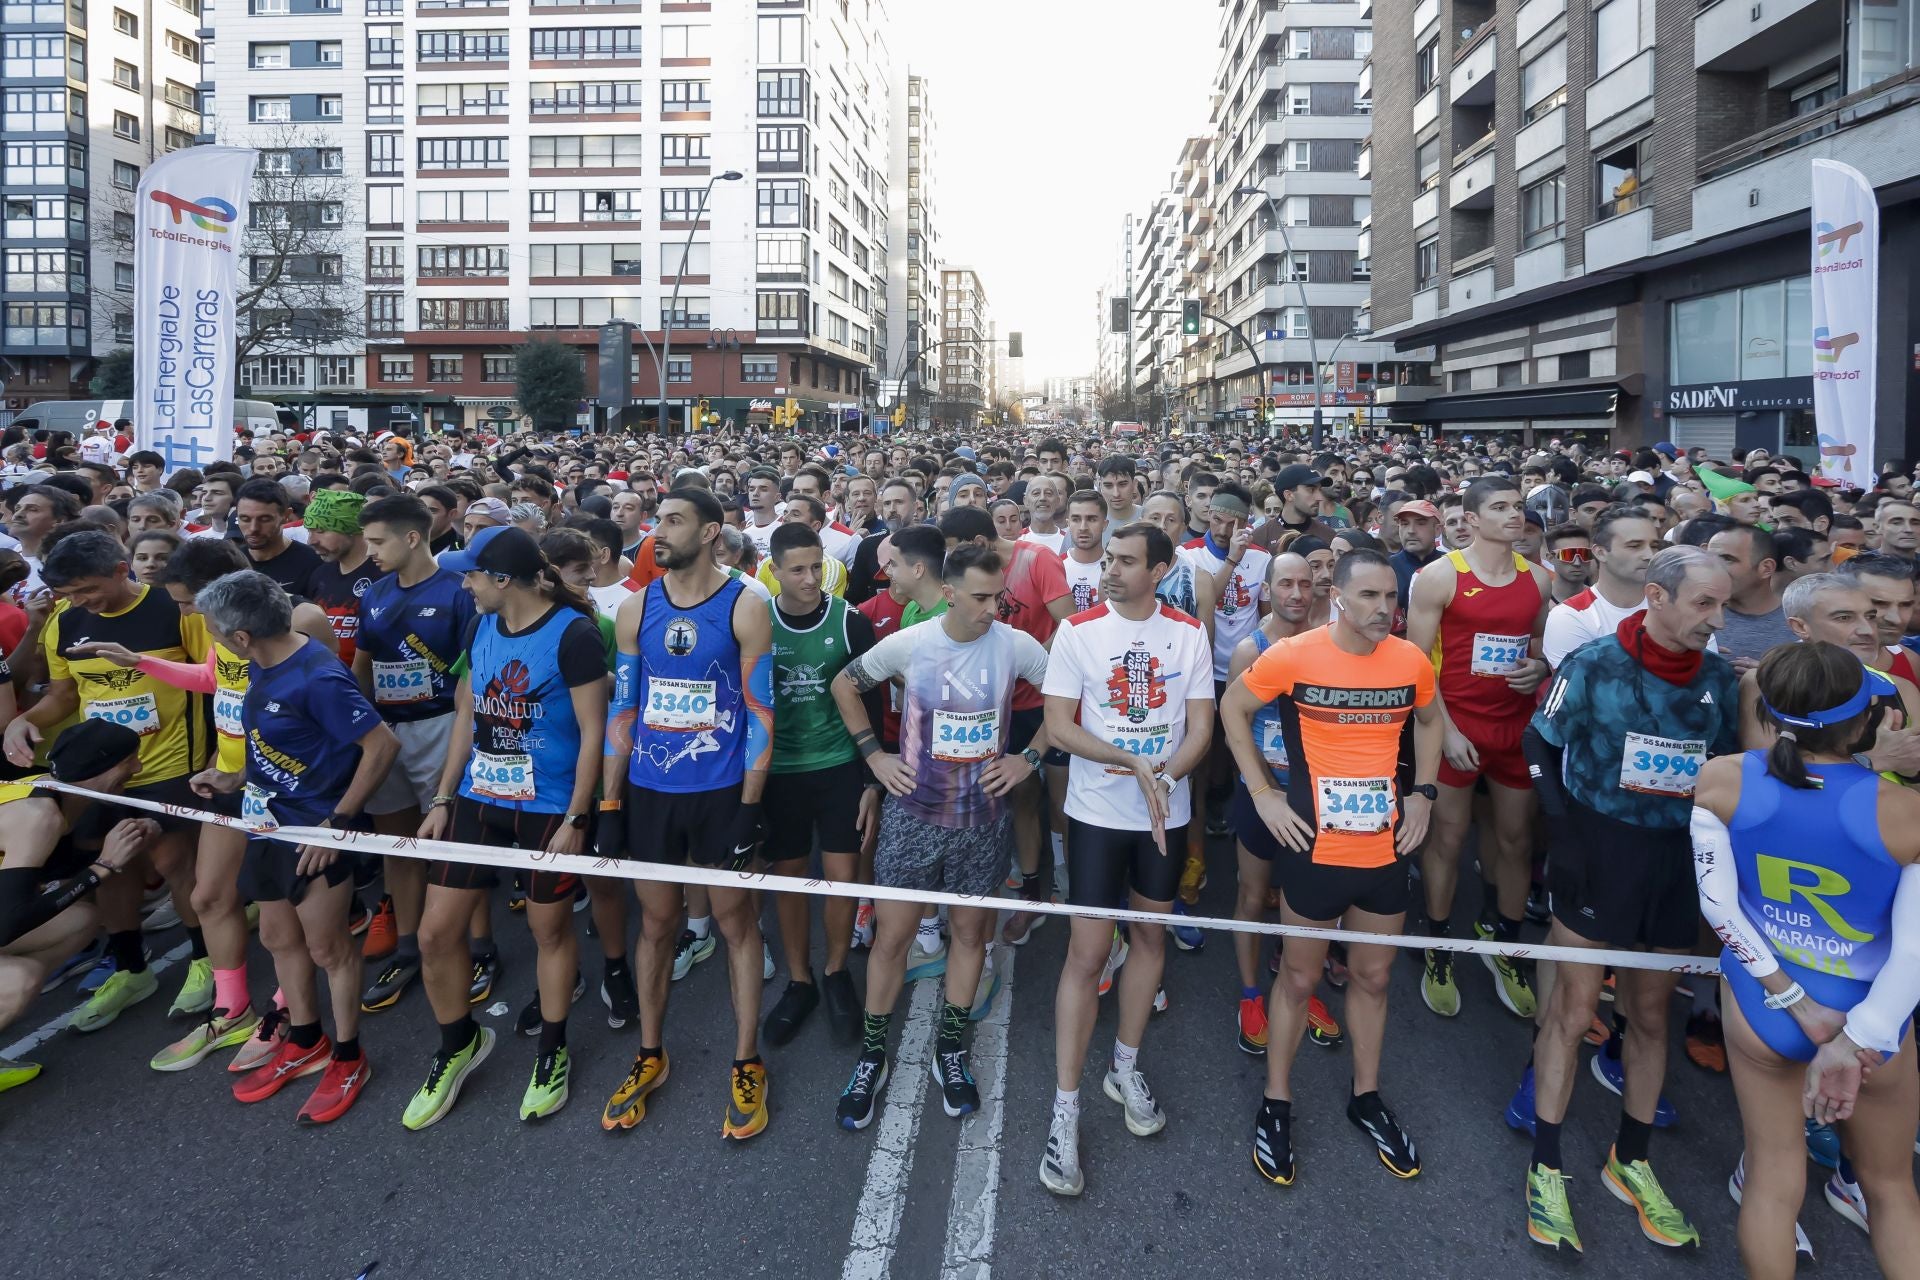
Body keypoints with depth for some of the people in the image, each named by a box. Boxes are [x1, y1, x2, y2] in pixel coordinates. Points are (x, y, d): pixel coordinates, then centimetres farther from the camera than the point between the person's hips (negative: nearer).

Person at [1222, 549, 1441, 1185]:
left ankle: (1366, 1096, 37)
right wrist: (1262, 793, -6)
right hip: (1314, 849, -3)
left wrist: (1423, 791, 4)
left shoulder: (1411, 661, -4)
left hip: (1386, 849, 4)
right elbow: (1233, 708, -2)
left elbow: (1429, 721, 16)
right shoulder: (1294, 656, -15)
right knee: (1299, 977, 10)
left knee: (1373, 975, 17)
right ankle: (1276, 1103, 28)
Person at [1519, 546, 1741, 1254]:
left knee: (1652, 1011, 15)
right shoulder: (1593, 665, -11)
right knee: (1573, 1008, 1)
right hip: (1599, 850, -4)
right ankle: (1546, 1168, 15)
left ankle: (1631, 1162, 32)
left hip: (1679, 858, 4)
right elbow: (1540, 746, -3)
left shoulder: (1720, 679, 1)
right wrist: (1561, 831, -12)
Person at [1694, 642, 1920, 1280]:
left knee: (1774, 1180, 19)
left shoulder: (1722, 780, -18)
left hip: (1760, 1001, 1)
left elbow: (1718, 905, -16)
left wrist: (1799, 1006, -10)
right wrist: (1854, 1042, -17)